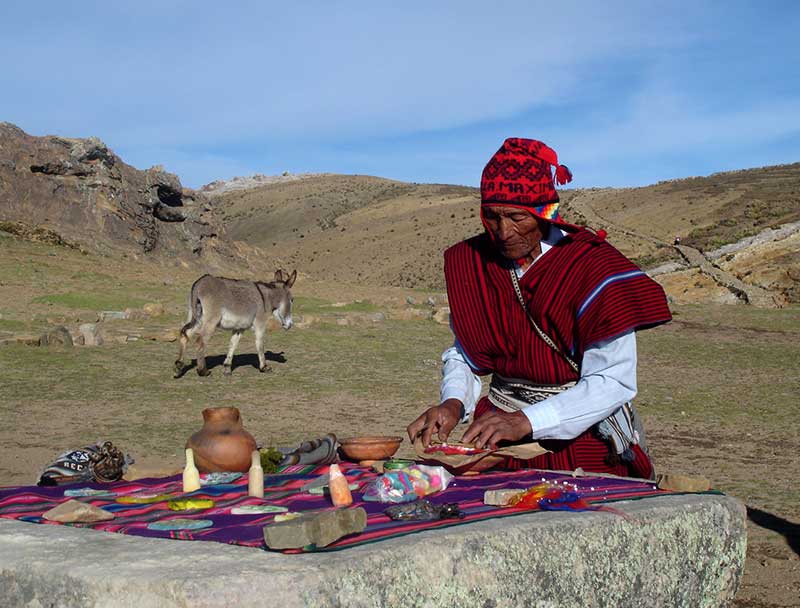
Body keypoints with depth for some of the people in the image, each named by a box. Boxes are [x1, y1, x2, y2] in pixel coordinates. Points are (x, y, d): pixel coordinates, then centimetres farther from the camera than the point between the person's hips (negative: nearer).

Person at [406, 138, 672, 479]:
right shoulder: (471, 262, 5)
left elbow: (613, 382, -15)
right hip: (499, 441, 4)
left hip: (583, 439, -4)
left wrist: (526, 421, -25)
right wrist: (453, 402, -10)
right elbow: (463, 354, 13)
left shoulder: (592, 266, -11)